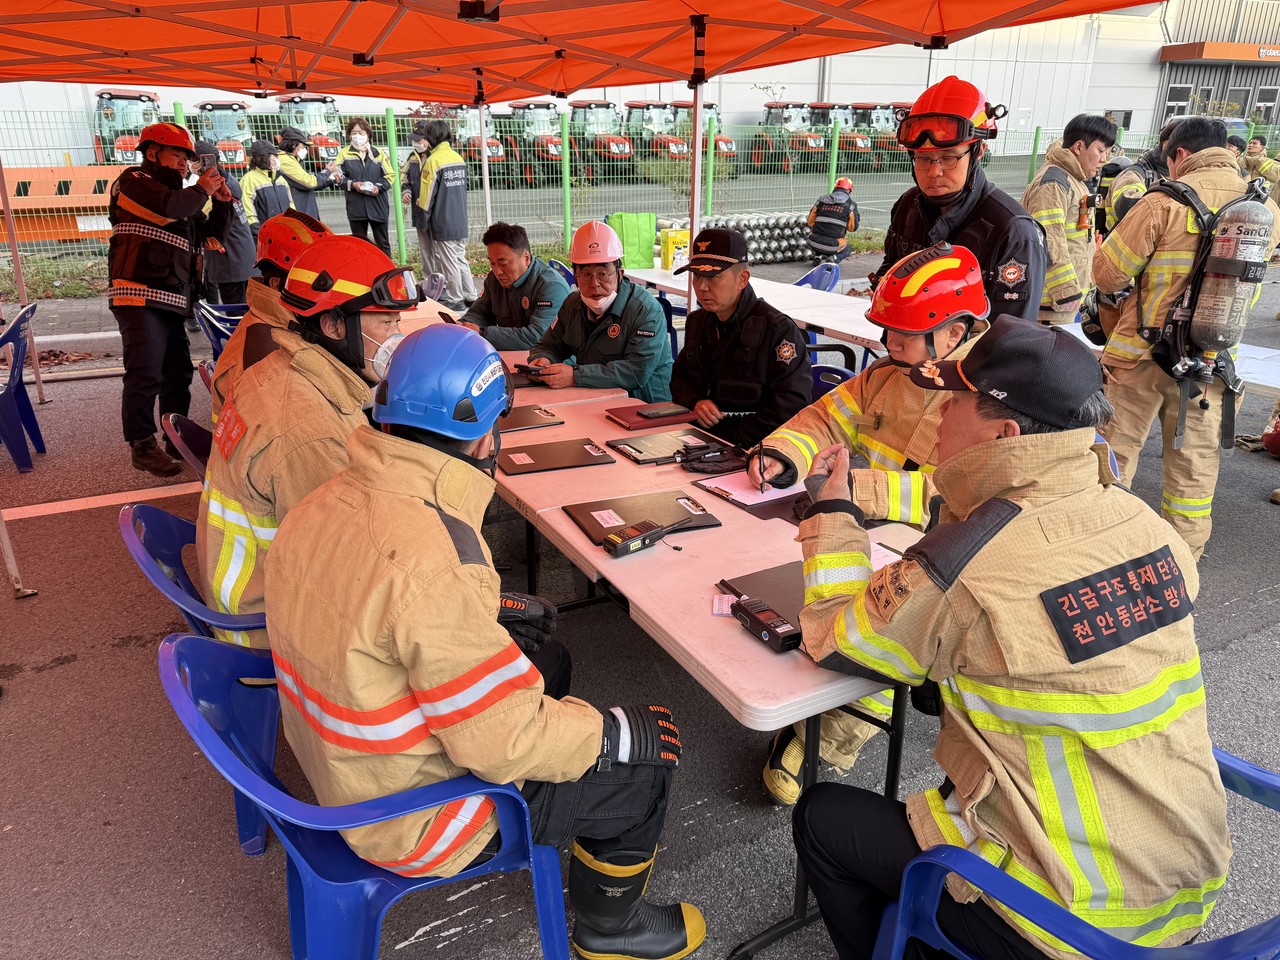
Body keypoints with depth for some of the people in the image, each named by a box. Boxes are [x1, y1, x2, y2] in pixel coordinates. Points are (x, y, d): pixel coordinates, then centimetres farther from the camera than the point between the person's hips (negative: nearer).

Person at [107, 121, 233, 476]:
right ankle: (142, 447, -7)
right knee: (146, 374, -12)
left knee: (178, 373, 11)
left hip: (171, 301, 9)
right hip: (140, 296, -9)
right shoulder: (134, 180, 0)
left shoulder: (177, 191, 26)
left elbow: (210, 235, 25)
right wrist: (201, 190, -3)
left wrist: (221, 203, 9)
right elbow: (170, 207, -20)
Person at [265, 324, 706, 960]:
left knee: (548, 660, 21)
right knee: (650, 753, 2)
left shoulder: (327, 503, -8)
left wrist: (485, 610, 15)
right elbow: (507, 744, -29)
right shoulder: (430, 562, -36)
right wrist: (617, 733, -13)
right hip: (412, 817, -8)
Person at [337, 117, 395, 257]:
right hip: (356, 207, 0)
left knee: (382, 243, 5)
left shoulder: (378, 153, 6)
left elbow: (390, 175, 6)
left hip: (377, 205, 0)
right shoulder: (344, 153, 6)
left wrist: (379, 187, -11)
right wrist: (352, 184, -12)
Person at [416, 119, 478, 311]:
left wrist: (423, 220, -1)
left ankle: (455, 300, 7)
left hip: (442, 222, -7)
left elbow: (428, 195, -12)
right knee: (461, 259, 14)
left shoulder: (433, 160, -14)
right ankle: (470, 296, 17)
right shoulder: (459, 158, 7)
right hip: (460, 221, 7)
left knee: (449, 262, 1)